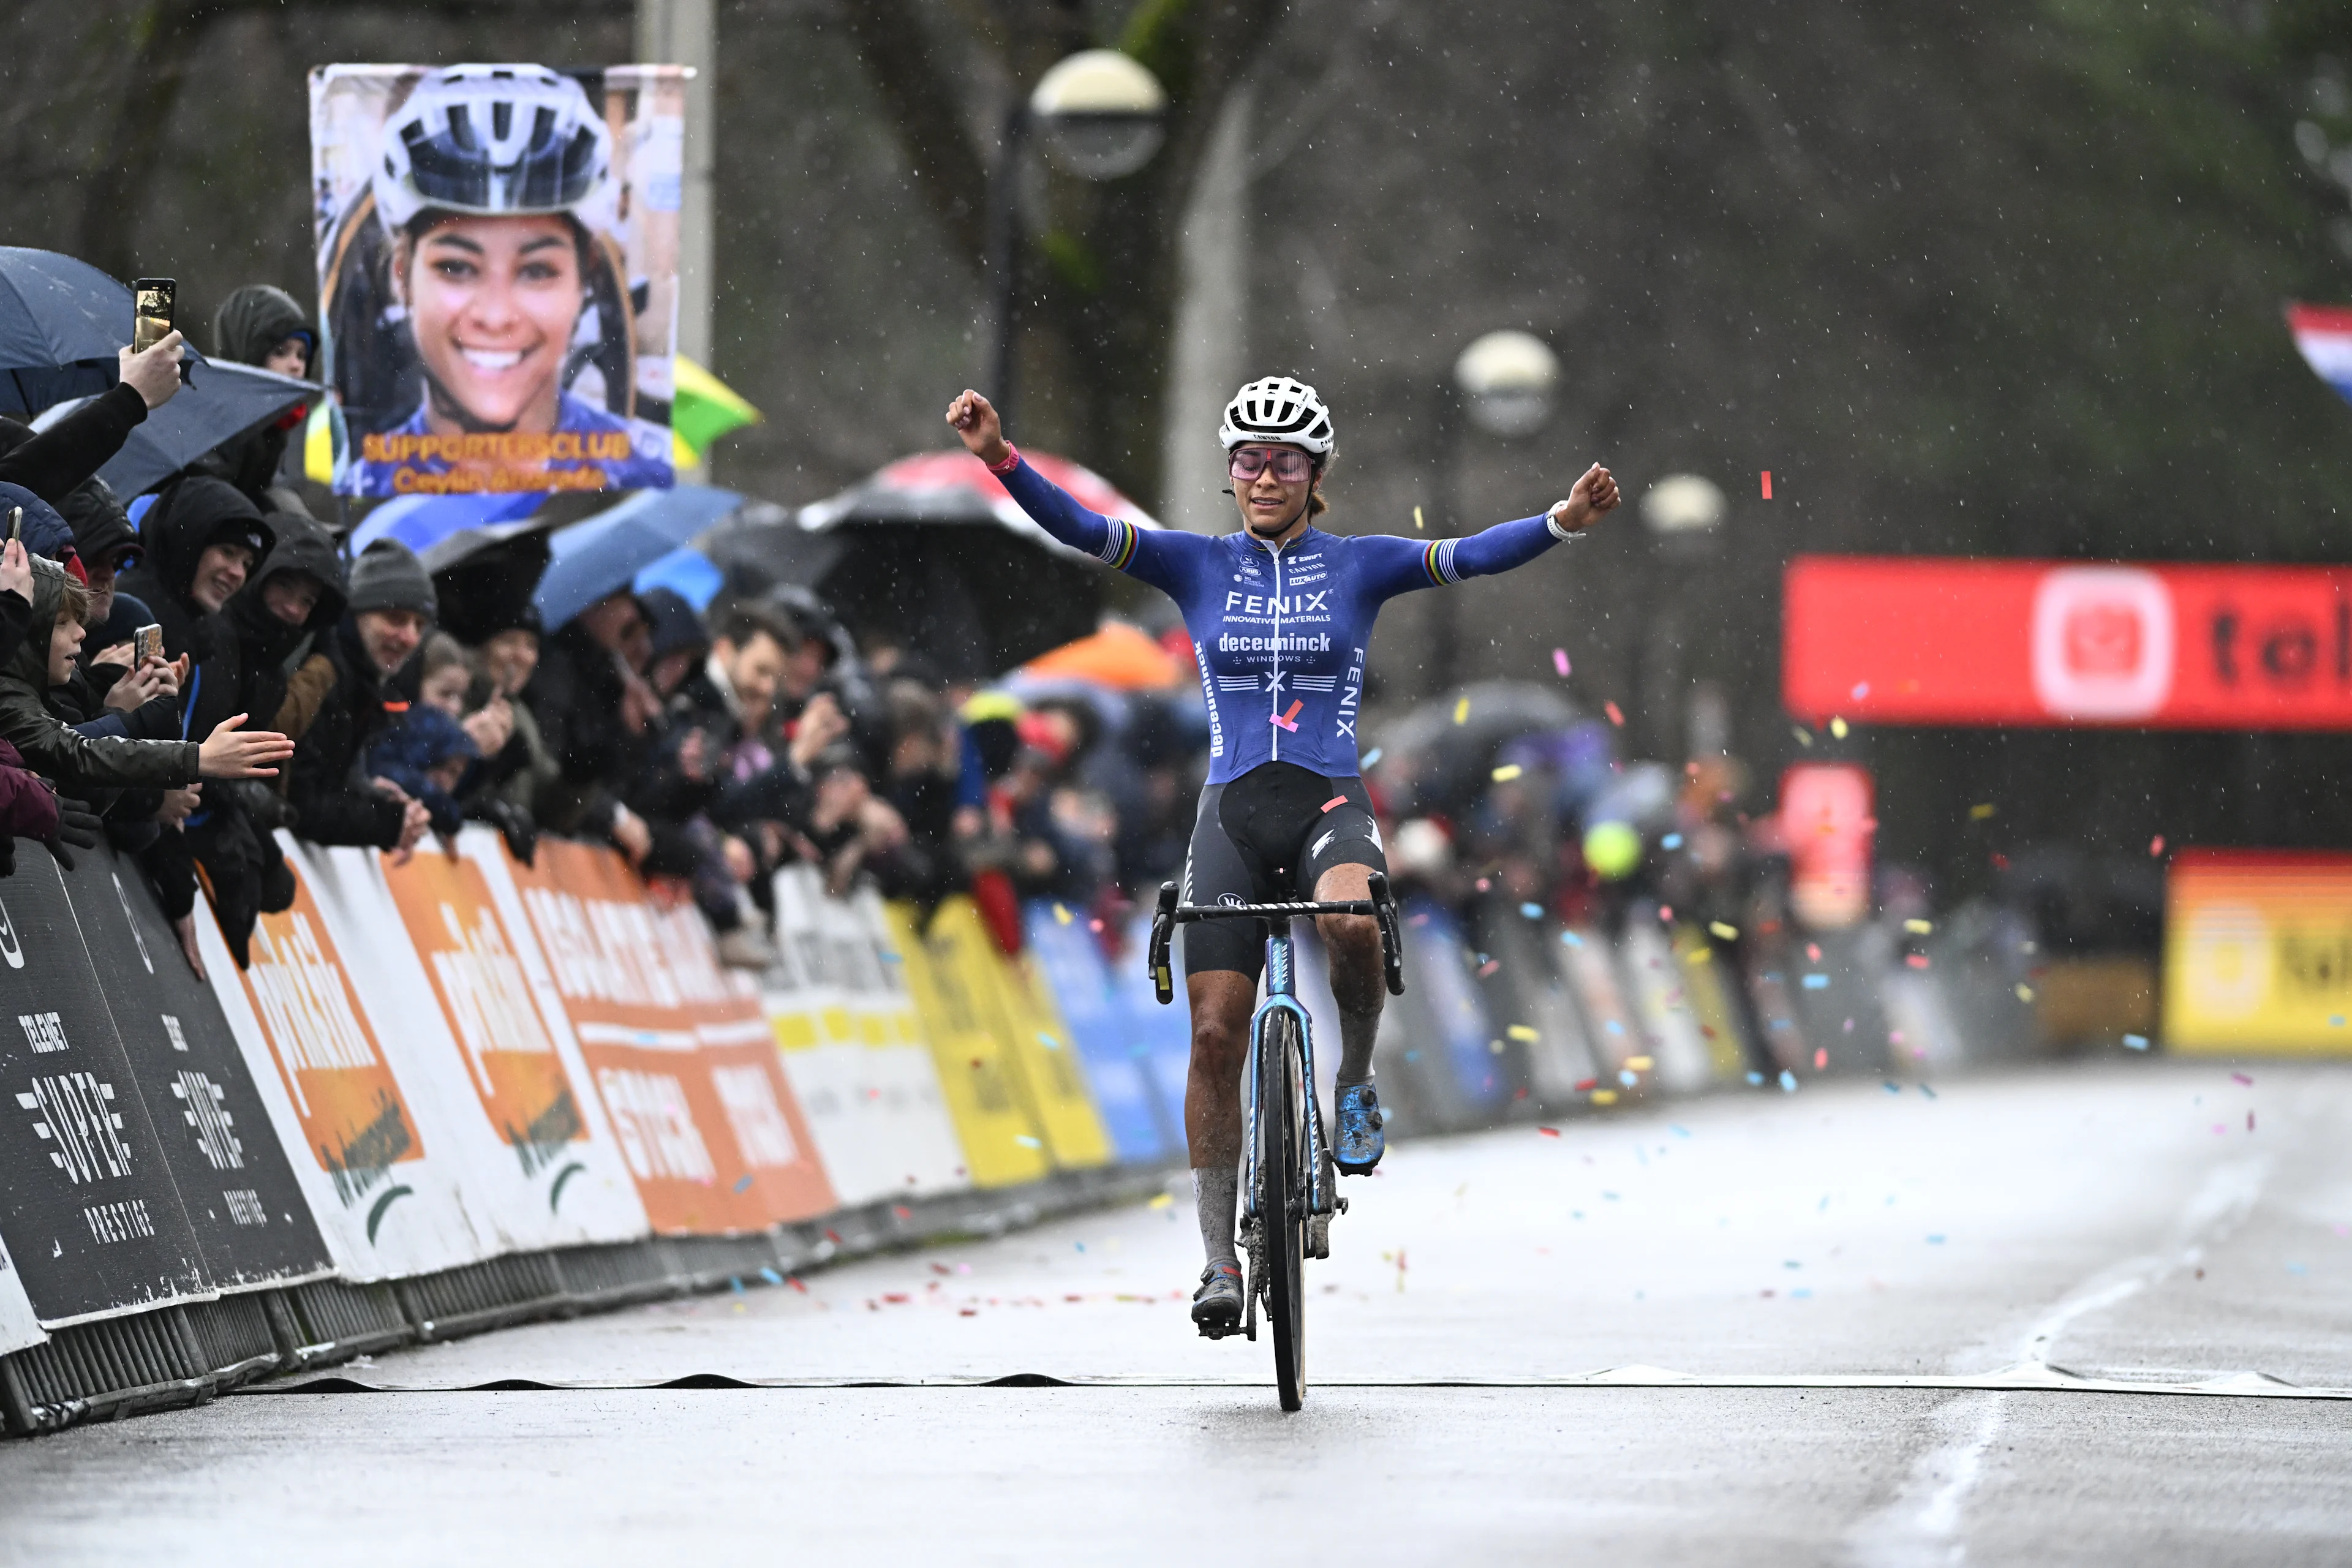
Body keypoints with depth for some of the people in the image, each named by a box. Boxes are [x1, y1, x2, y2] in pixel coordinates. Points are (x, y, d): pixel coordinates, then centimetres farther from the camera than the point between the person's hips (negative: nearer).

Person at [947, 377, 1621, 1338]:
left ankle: (1354, 1084, -7)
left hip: (1329, 805, -1)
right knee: (1216, 1034, -5)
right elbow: (1083, 530, -4)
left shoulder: (1357, 565, 5)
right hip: (1233, 814, 2)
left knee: (1353, 923, -36)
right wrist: (1000, 460, -21)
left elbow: (1469, 557, -8)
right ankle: (1221, 1259, 5)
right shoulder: (1199, 566, 7)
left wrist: (1565, 523, -26)